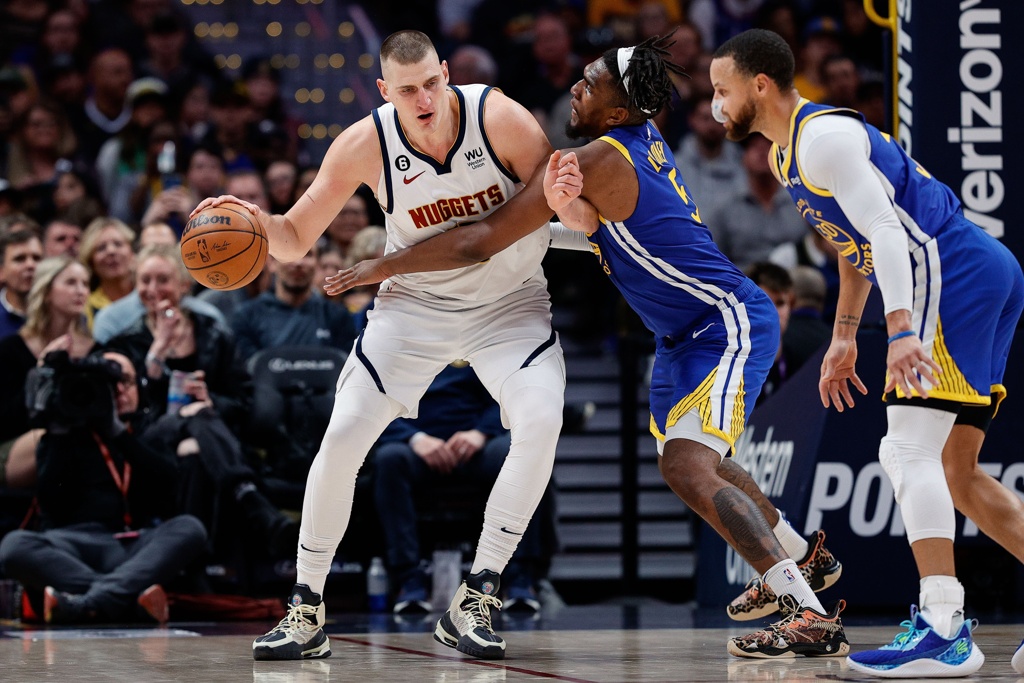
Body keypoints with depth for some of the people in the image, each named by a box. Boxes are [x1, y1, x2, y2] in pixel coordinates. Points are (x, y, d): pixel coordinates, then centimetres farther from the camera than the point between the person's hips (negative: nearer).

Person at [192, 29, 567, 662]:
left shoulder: (499, 117, -23)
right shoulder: (365, 145, -19)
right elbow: (296, 240, -11)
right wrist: (257, 220, -34)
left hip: (508, 299, -1)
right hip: (415, 302, 1)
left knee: (541, 421, -26)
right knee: (342, 438, -11)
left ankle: (473, 603, -15)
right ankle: (307, 614, 3)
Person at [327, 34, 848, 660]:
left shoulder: (599, 162, -23)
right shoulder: (642, 135, 3)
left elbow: (482, 242, -21)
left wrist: (385, 267, -12)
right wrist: (570, 205, -10)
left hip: (729, 322, -10)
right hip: (688, 331, 10)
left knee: (687, 468, -24)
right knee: (688, 459, 27)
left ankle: (813, 617, -30)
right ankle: (803, 557, 49)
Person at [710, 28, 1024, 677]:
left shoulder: (823, 137, -12)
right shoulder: (786, 154, 20)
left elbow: (884, 228, -22)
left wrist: (901, 329, -32)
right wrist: (845, 336, 30)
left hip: (955, 274, -11)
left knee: (910, 450, -16)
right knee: (954, 473, 11)